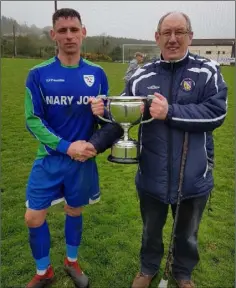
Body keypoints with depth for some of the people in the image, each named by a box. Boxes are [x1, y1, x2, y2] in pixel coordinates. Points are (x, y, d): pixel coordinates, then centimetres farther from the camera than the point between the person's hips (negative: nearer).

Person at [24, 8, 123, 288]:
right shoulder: (38, 74, -7)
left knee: (74, 211, 17)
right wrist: (66, 146, -18)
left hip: (83, 160, 1)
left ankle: (72, 262, 43)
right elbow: (32, 120, -8)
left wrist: (96, 144, -11)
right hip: (49, 159, 0)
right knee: (33, 218, 4)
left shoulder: (97, 74, -1)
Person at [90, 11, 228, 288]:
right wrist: (105, 110, -18)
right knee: (151, 230, 24)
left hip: (193, 177, -1)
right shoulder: (142, 76, 1)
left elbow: (216, 113, -18)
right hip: (152, 176, 2)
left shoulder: (207, 71, -6)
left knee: (187, 234, 24)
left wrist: (170, 112, -25)